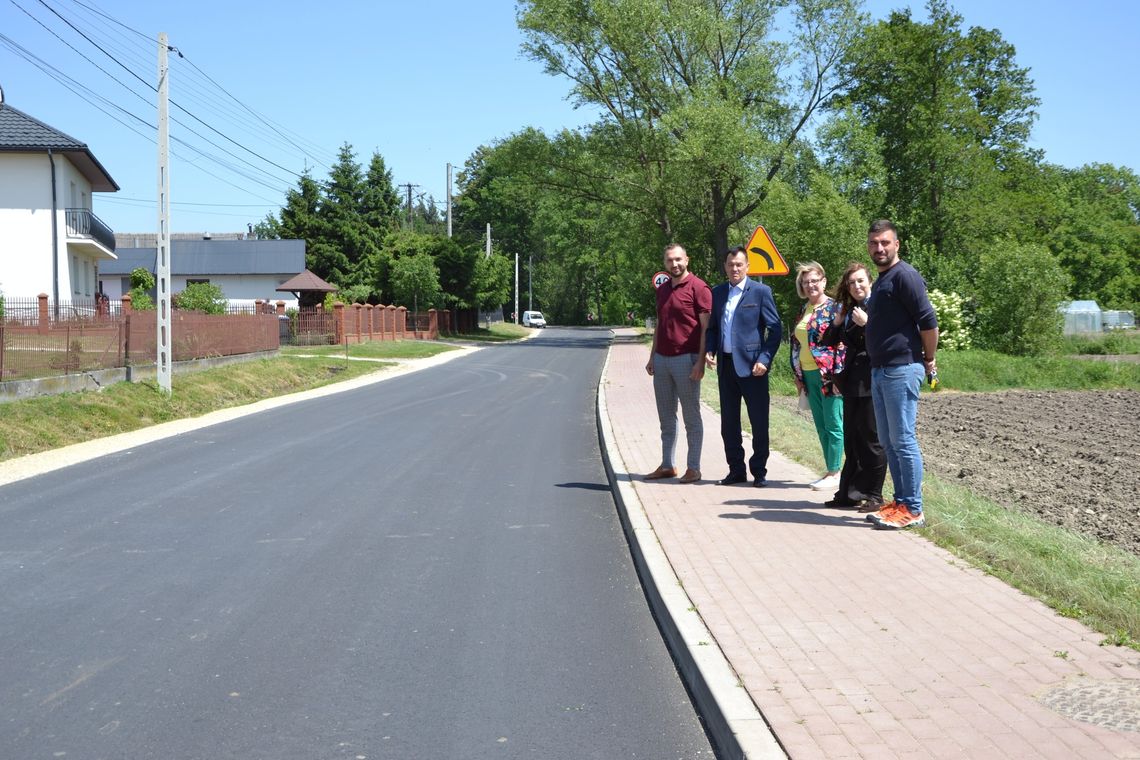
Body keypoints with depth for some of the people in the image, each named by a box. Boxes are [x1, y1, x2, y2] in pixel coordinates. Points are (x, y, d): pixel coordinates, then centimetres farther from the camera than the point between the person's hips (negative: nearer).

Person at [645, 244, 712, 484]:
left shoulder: (698, 288, -7)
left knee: (691, 416, 1)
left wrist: (700, 362, -17)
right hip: (662, 359, 7)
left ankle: (693, 468, 7)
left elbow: (706, 327, -11)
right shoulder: (662, 290, 14)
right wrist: (652, 357, 15)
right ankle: (667, 466, 19)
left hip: (686, 358, -7)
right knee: (666, 417, 11)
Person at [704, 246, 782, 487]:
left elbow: (775, 328, -5)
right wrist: (709, 350, 1)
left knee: (759, 422, 1)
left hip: (751, 366, -5)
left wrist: (764, 359, -14)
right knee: (729, 423, 9)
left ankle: (759, 471, 11)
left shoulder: (760, 291, -3)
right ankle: (736, 470, 19)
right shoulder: (717, 292, 12)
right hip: (725, 365, 5)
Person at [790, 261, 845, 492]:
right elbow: (797, 343, 19)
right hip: (809, 375, 8)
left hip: (829, 376, -8)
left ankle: (834, 472, 2)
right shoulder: (804, 310, 14)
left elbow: (842, 342, -13)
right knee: (820, 425, 11)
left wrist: (838, 375, -18)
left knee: (833, 424, -3)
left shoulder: (834, 308, -8)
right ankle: (830, 471, 18)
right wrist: (797, 374, 16)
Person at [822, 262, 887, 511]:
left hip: (870, 383, -8)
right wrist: (837, 322, 0)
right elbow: (829, 342, 15)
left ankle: (873, 495, 8)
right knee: (851, 439, 12)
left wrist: (865, 323, -23)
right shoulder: (849, 310, 14)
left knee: (871, 439, -1)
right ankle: (849, 493, 20)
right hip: (852, 383, 8)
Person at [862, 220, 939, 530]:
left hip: (902, 370, -10)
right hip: (880, 371, 10)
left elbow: (928, 321, -15)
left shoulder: (905, 276, -11)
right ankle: (900, 502, 20)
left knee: (903, 441, -7)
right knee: (889, 442, 12)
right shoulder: (881, 281, 19)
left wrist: (929, 360, -7)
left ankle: (913, 510, -1)